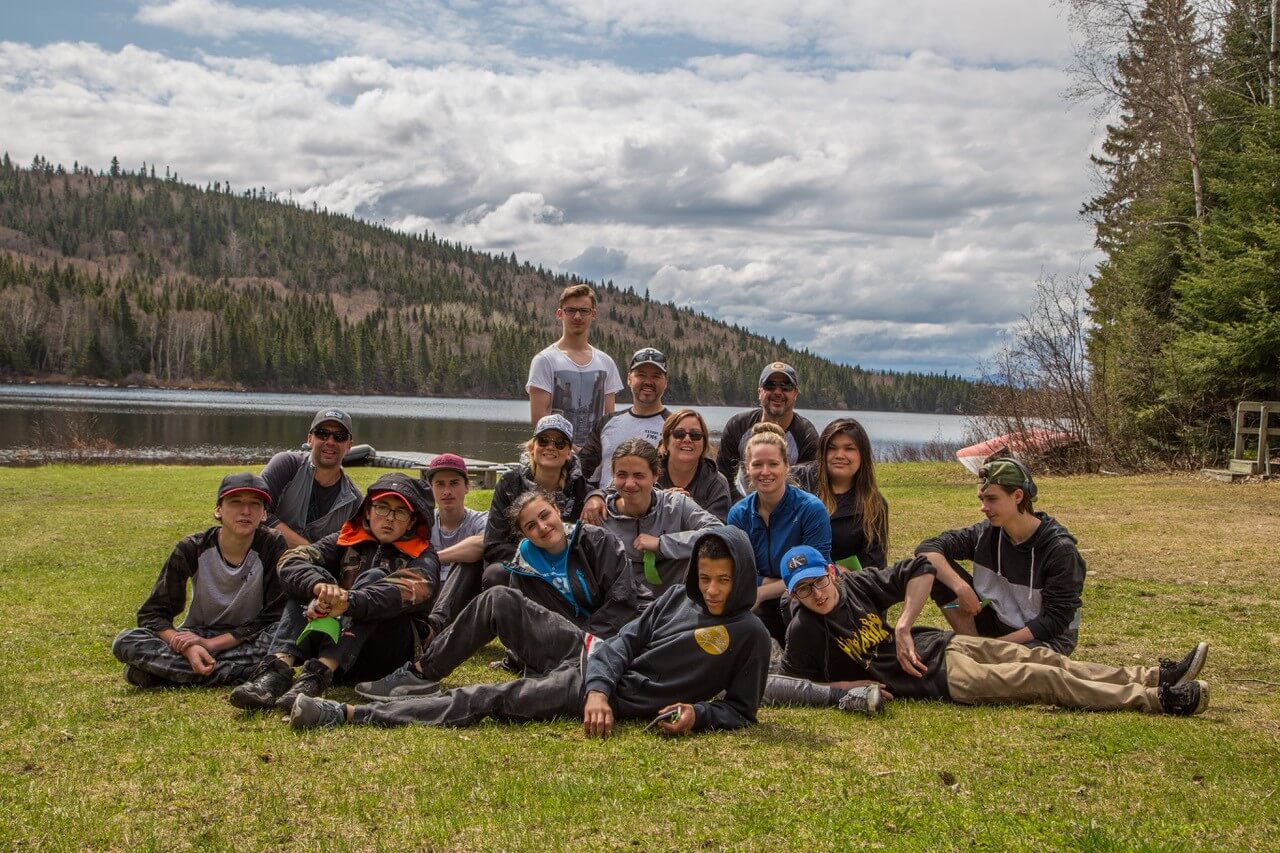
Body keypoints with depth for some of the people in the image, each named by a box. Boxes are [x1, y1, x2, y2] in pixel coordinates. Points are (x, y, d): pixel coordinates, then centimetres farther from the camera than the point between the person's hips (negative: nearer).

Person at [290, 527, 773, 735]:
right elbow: (624, 641, 2)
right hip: (597, 656, 6)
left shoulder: (749, 635, -7)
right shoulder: (679, 597, 8)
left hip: (625, 698, -6)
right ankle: (421, 676, 15)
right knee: (500, 601, 0)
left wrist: (697, 714, -25)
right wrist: (598, 689, -17)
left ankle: (351, 715, -18)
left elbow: (742, 711, -5)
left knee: (489, 700, -18)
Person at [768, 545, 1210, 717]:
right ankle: (1156, 700, -6)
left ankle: (1155, 677, 8)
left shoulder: (855, 583, -1)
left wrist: (903, 626, -7)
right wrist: (844, 688, -19)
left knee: (1042, 658, 0)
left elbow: (920, 569, 4)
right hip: (935, 679, -6)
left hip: (939, 644, 6)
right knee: (1044, 680, -10)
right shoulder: (804, 633, -15)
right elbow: (778, 685, -14)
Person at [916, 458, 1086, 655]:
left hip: (1050, 637, -6)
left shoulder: (1060, 549, -20)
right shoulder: (986, 533, -7)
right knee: (935, 568, -12)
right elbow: (927, 548, -12)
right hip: (1001, 622, 6)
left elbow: (1055, 620, -19)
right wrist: (961, 588, -27)